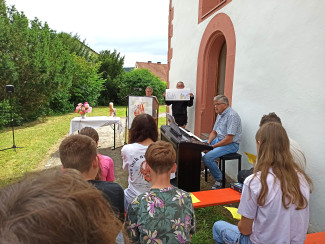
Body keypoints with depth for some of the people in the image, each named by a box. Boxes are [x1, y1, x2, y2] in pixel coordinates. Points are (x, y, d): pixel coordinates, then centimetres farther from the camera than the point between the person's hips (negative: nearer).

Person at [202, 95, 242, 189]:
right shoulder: (220, 114, 12)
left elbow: (229, 139, -25)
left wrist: (213, 146, -20)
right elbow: (214, 132, 17)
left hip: (231, 145, -10)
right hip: (219, 139, 10)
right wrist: (208, 142, -1)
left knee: (207, 158, -26)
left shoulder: (232, 116, -20)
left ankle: (219, 179, -4)